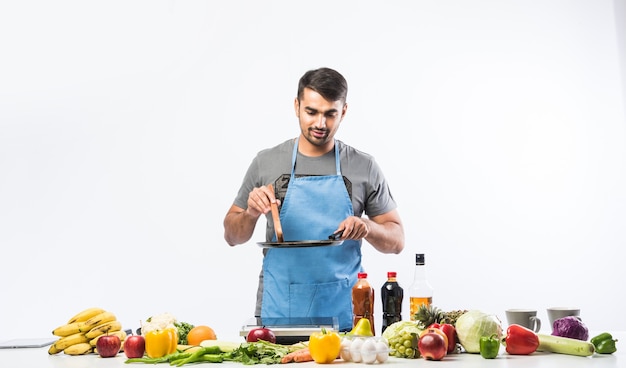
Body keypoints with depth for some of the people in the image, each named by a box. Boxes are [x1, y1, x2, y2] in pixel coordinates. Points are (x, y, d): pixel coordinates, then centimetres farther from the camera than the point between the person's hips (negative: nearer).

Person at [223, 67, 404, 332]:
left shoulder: (364, 168, 0)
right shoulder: (266, 163, 1)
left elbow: (396, 241, 4)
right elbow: (232, 236, 8)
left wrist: (367, 227, -16)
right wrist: (251, 213, -13)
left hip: (341, 312, 0)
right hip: (277, 311, 1)